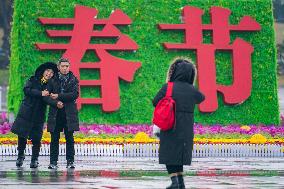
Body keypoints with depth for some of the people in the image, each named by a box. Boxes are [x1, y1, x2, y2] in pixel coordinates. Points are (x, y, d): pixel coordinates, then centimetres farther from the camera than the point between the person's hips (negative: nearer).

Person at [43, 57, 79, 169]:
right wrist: (55, 103, -15)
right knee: (54, 138, 0)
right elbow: (46, 96, 3)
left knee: (69, 138, 1)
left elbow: (75, 94, -7)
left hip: (69, 113, 0)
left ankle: (70, 162, 5)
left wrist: (59, 96, -11)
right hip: (55, 113, 1)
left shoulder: (73, 80, 5)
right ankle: (53, 162, 4)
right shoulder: (53, 80, 6)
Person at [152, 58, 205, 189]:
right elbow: (201, 98, 19)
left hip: (169, 128, -3)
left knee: (169, 155, 3)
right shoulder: (192, 90, -2)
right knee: (180, 154, 17)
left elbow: (155, 102, -4)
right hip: (185, 129, 3)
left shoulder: (167, 88, -12)